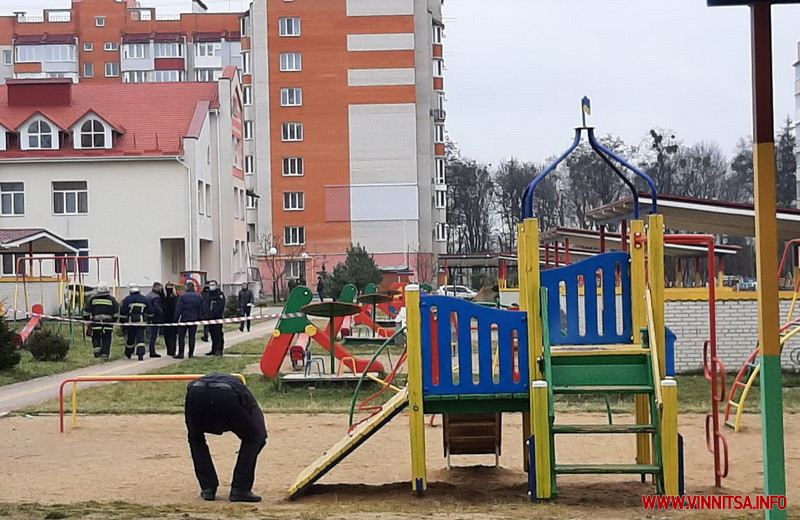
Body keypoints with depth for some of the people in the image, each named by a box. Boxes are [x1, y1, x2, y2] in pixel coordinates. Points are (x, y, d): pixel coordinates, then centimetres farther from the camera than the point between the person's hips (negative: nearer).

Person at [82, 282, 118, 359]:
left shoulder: (93, 299, 5)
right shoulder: (112, 299, 4)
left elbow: (86, 311, 8)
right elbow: (116, 312, 8)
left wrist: (87, 320, 19)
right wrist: (114, 320, 19)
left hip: (96, 322, 0)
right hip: (108, 323, 0)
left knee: (96, 338, 14)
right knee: (106, 338, 4)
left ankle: (97, 349, -4)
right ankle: (105, 354, 3)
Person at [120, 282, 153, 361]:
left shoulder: (127, 299, -6)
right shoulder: (144, 299, 5)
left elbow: (122, 312, -6)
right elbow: (150, 312, 10)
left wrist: (122, 321, 5)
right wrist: (147, 319, 25)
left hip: (130, 322, -2)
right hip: (141, 321, 2)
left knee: (130, 338, 12)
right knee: (140, 338, 0)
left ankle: (128, 354, 28)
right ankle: (141, 354, -13)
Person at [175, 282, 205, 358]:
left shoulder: (182, 296, -7)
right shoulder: (199, 297, 2)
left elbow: (178, 309, -7)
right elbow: (202, 309, 7)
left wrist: (176, 319, -2)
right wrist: (200, 318, 16)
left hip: (184, 319, -2)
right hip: (194, 319, 3)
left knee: (181, 336, 4)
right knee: (192, 337, 6)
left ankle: (180, 353, -1)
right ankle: (191, 353, 5)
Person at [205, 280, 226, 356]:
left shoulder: (220, 294, -4)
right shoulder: (209, 294, 20)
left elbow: (221, 306, -13)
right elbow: (206, 306, 25)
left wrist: (214, 314, -19)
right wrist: (207, 314, 10)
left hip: (218, 317, -8)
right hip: (210, 318, 8)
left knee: (218, 334, -10)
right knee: (212, 334, 10)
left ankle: (219, 350, -11)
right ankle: (214, 350, 15)